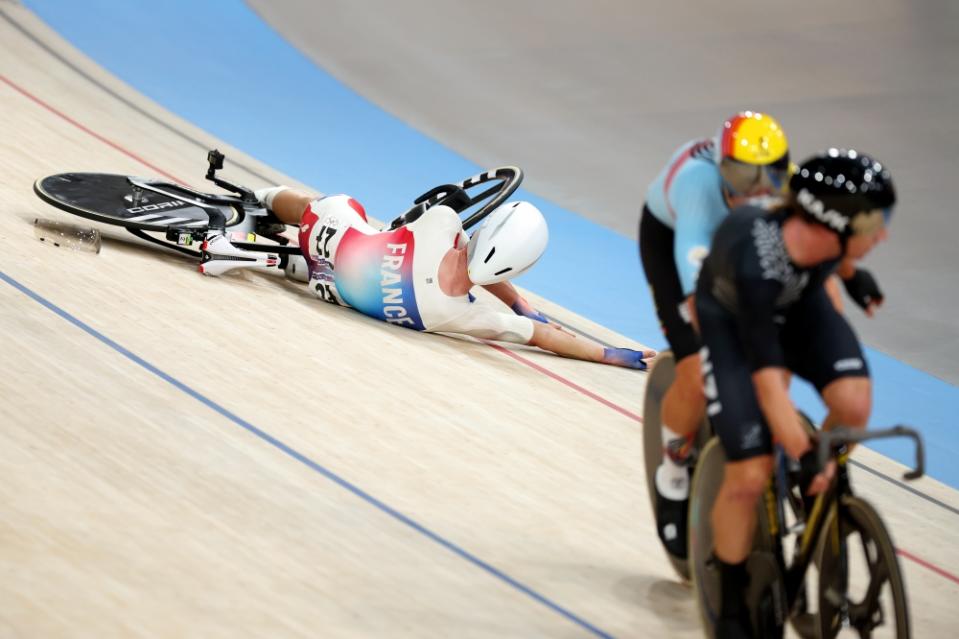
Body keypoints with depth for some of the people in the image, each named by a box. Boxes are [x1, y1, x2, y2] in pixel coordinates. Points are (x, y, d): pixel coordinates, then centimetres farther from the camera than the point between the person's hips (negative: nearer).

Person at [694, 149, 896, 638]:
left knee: (854, 404, -23)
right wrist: (803, 456, -38)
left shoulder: (823, 230, -29)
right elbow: (768, 379, -39)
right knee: (750, 474, -14)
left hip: (798, 301, 5)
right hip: (732, 317, -5)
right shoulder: (755, 267, -43)